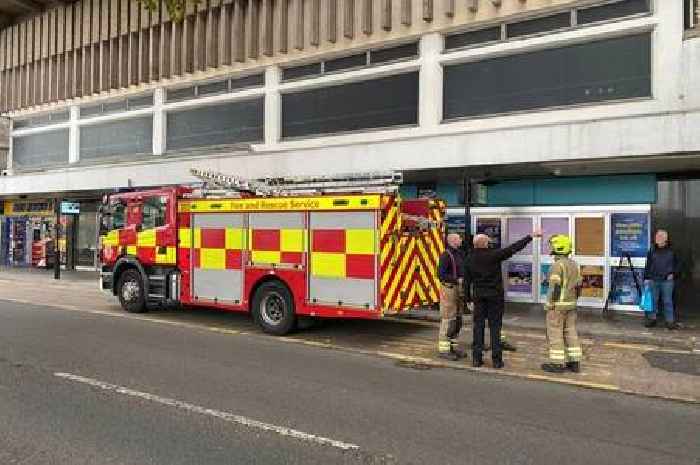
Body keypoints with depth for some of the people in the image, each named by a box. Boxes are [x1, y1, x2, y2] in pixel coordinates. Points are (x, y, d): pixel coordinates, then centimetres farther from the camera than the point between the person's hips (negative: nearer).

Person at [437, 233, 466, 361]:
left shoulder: (460, 254, 15)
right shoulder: (446, 255, -12)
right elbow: (441, 274, -20)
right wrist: (457, 280, -22)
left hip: (459, 290, 9)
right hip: (449, 289, -9)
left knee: (457, 320, 11)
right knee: (448, 319, -7)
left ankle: (452, 347, 19)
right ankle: (443, 350, -2)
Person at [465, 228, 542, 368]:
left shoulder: (470, 258, -1)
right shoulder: (493, 255, -14)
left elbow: (467, 279, 5)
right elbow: (513, 248, -13)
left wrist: (469, 296, 14)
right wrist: (531, 236, -6)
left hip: (478, 295, 3)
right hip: (494, 294, -3)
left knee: (478, 325, 8)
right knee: (495, 326, 3)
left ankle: (477, 358, 10)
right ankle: (496, 360, 6)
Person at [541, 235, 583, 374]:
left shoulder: (557, 265, -17)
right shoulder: (574, 265, 9)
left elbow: (555, 287, -20)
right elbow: (578, 286, 12)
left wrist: (550, 305, -16)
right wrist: (573, 302, 20)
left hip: (557, 305, -8)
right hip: (570, 305, 8)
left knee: (555, 334, -1)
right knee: (570, 333, 12)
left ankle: (557, 364, 3)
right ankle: (574, 362, 14)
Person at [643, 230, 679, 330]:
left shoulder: (671, 251, 5)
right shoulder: (652, 251, 7)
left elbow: (676, 264, 11)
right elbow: (648, 265, 9)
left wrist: (673, 274, -4)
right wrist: (646, 278, 4)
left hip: (667, 280, -1)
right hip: (653, 280, 2)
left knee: (668, 301, 2)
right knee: (653, 300, 6)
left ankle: (670, 321, 7)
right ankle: (651, 319, 15)